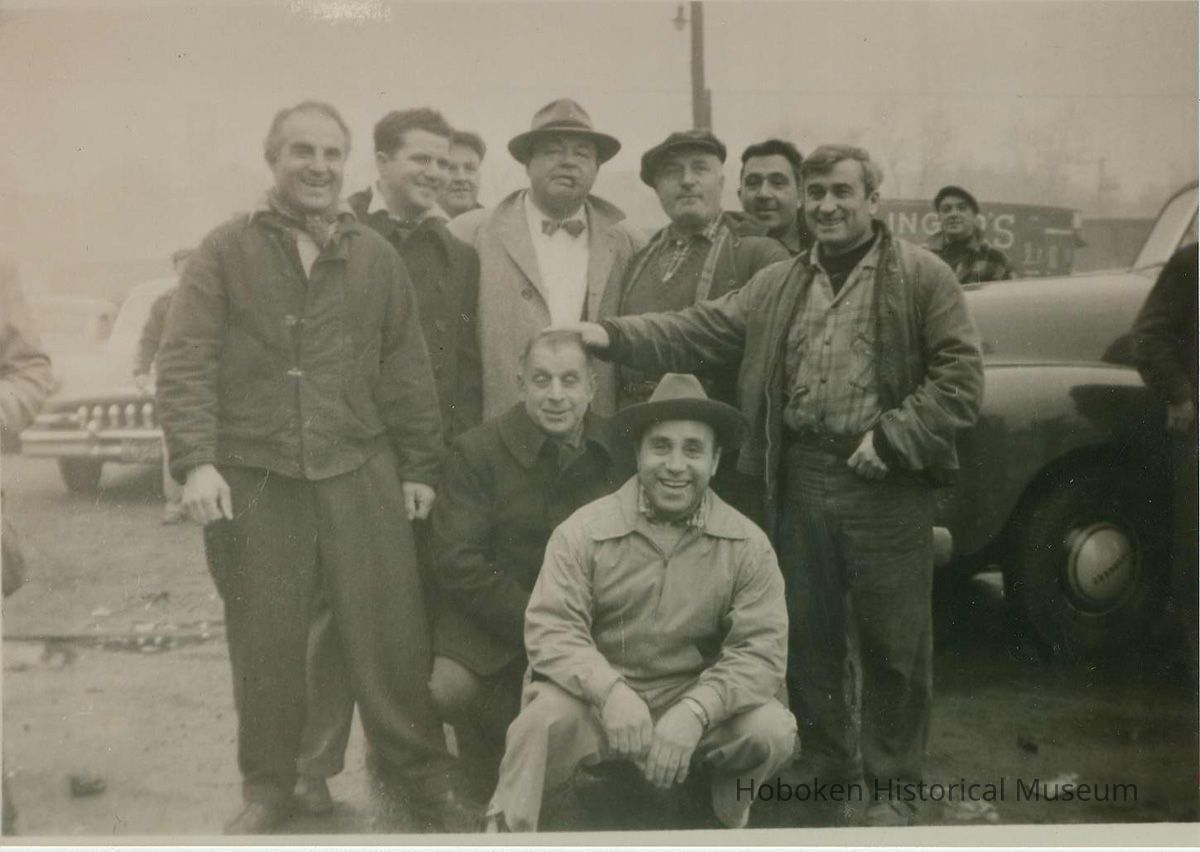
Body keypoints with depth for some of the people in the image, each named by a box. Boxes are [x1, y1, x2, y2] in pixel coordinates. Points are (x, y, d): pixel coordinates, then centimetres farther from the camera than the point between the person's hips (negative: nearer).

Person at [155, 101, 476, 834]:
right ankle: (268, 788, 26)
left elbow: (407, 371, 11)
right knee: (265, 643, 9)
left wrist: (420, 465, 8)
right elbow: (186, 362, -2)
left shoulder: (377, 257, 10)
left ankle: (427, 776, 19)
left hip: (361, 473, 1)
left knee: (391, 634, 3)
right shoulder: (226, 252, 4)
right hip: (253, 478, -1)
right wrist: (195, 460, -13)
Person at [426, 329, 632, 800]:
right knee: (451, 688, -26)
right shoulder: (475, 452, -8)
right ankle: (499, 792, 6)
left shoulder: (619, 451, -1)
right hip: (494, 615, -1)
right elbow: (456, 561, -13)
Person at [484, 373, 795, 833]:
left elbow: (762, 649, -12)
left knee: (773, 730, -23)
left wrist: (695, 712, -29)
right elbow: (550, 628, -15)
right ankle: (505, 829, -4)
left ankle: (729, 802, 12)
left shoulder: (748, 545, -5)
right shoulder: (584, 530, -8)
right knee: (541, 721, -32)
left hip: (695, 701, 2)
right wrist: (611, 691, -33)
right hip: (596, 699, -1)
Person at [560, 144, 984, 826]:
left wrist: (891, 438, -15)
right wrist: (612, 334, -10)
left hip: (886, 486, -4)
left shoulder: (921, 276, -1)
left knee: (893, 643, 5)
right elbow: (700, 332, 3)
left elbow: (961, 376, -6)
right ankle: (830, 776, 31)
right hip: (800, 480, 4)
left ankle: (892, 788, 22)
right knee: (809, 637, 13)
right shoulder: (778, 286, 12)